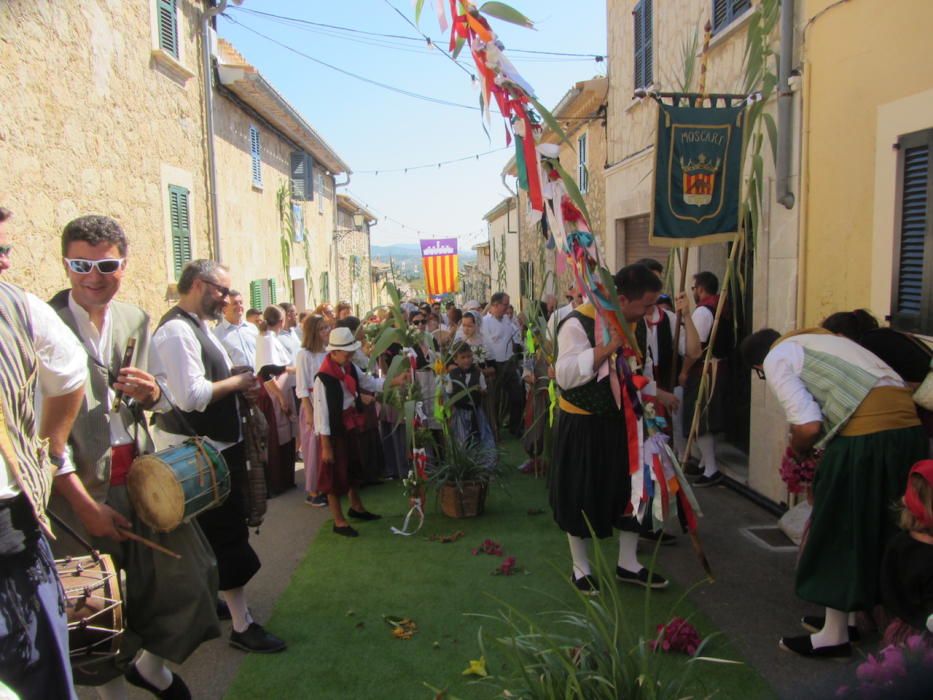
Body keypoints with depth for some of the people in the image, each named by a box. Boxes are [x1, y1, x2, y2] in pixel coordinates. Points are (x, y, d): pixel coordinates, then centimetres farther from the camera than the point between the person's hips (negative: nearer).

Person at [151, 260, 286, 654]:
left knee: (212, 534, 23)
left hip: (216, 446, 10)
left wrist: (240, 386, 2)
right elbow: (191, 395, -29)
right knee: (228, 536, -2)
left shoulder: (198, 326, 12)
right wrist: (237, 381, -17)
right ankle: (242, 626, 9)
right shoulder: (177, 330, -21)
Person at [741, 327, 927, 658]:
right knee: (878, 525, 22)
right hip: (909, 426, 9)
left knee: (839, 531, 7)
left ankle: (834, 635, 20)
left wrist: (798, 450, 13)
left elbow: (809, 425, -8)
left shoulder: (776, 358, 3)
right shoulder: (817, 338, 27)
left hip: (864, 436, -8)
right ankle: (854, 614, 39)